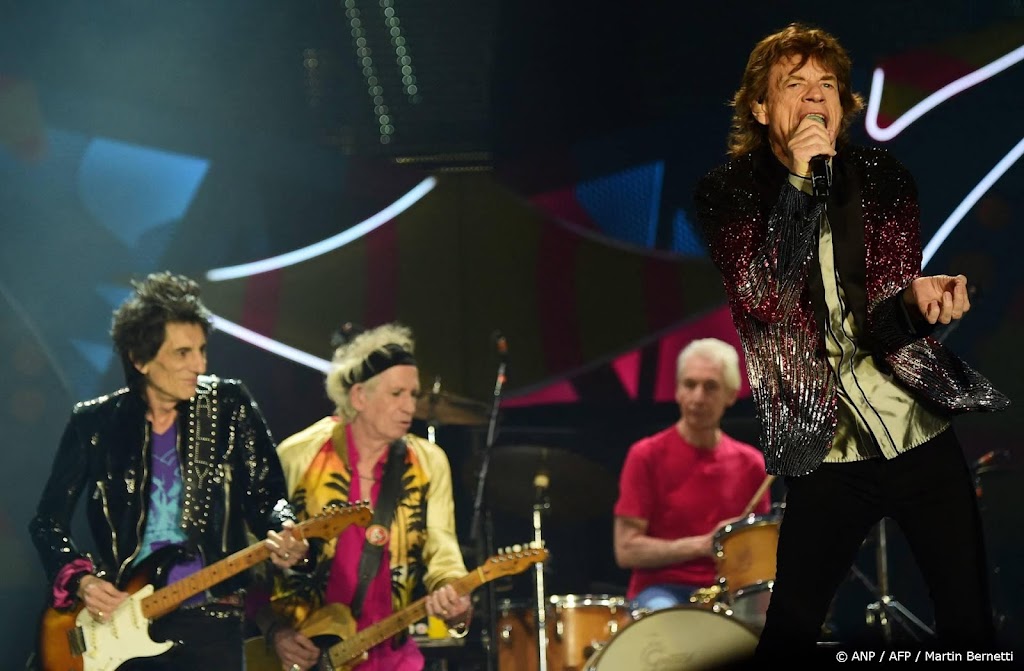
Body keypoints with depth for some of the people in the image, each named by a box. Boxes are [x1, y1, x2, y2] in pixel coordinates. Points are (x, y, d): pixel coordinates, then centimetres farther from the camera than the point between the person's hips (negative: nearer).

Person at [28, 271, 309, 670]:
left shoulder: (230, 406, 2)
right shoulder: (94, 423, 2)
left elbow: (267, 496, 4)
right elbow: (48, 521, 8)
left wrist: (283, 534, -17)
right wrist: (81, 581, -8)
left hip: (210, 626, 0)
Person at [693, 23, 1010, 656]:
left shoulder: (884, 178, 3)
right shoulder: (729, 192, -1)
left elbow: (878, 318, -3)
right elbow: (757, 300, -17)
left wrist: (916, 298, -26)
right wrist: (799, 183, -21)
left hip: (925, 434, 2)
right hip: (827, 454, -2)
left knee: (970, 622, 2)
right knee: (791, 628, -3)